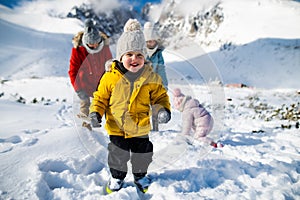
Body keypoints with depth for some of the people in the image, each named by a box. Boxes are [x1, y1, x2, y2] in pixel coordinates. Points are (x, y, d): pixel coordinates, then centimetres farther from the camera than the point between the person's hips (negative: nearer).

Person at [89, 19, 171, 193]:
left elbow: (160, 96, 0)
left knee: (142, 154, 19)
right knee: (118, 156, 16)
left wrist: (164, 109, -18)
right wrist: (95, 112, -15)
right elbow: (100, 97, -2)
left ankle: (140, 175, 48)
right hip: (116, 128, -1)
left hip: (141, 128, 1)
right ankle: (117, 176, 44)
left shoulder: (151, 77, -9)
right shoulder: (110, 77, -12)